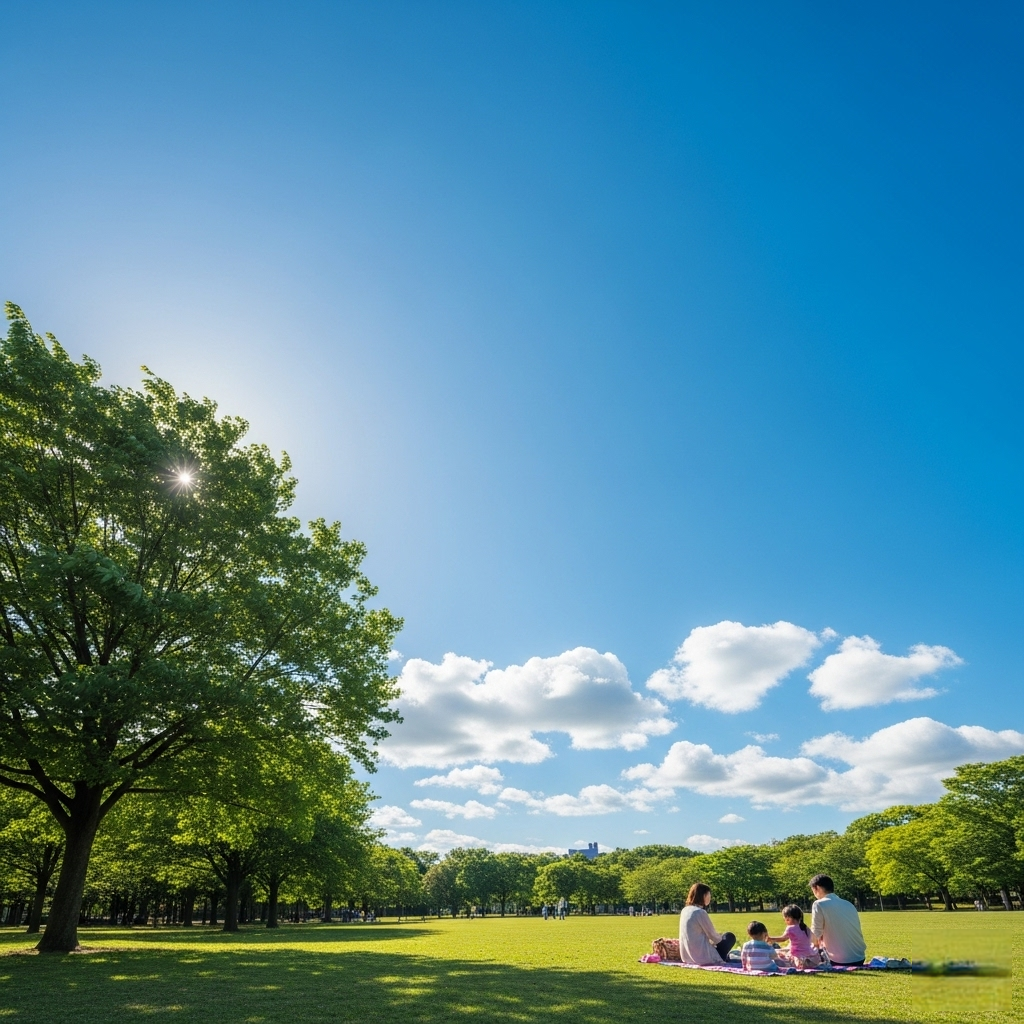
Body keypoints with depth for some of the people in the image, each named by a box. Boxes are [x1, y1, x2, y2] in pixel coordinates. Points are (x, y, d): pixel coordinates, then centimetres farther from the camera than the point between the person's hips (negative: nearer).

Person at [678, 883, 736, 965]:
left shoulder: (685, 910, 7)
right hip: (701, 956, -8)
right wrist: (722, 939, 12)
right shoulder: (700, 912, -17)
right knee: (730, 937, 10)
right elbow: (713, 936, -9)